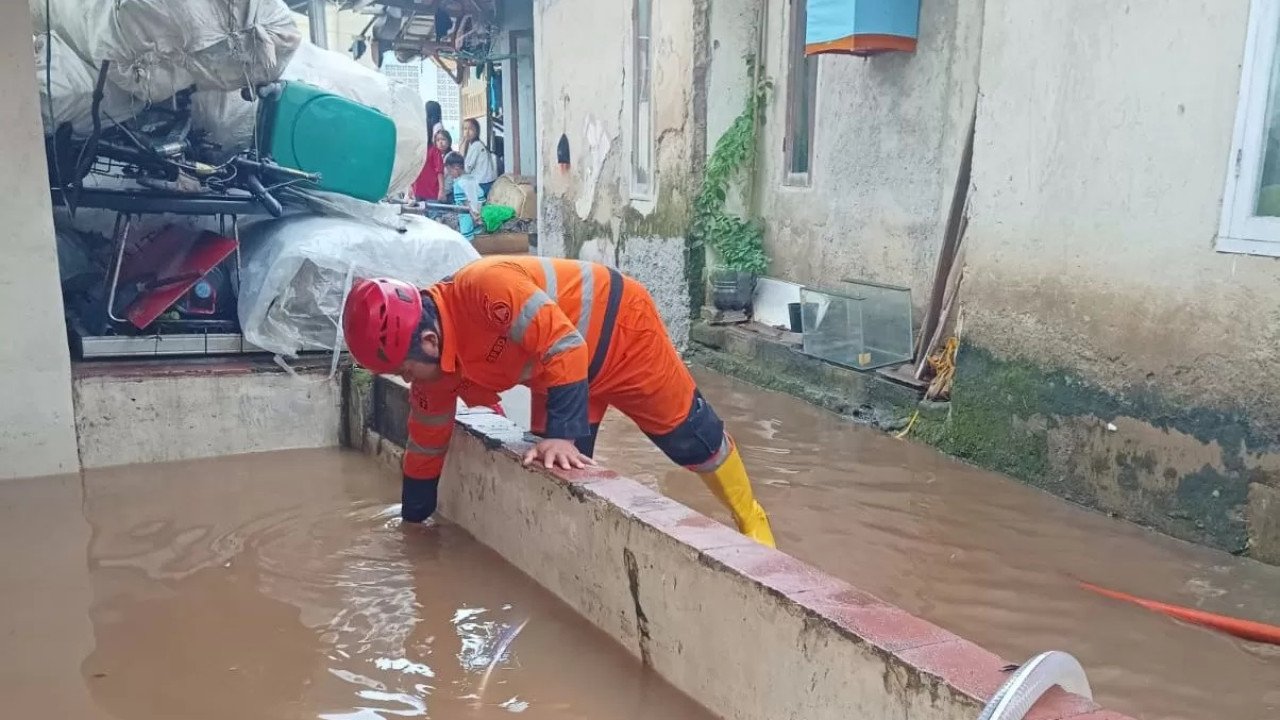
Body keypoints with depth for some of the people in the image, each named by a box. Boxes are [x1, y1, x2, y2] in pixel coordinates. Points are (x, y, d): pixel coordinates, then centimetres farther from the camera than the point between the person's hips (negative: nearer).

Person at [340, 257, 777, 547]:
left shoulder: (485, 287, -38)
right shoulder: (436, 371, -10)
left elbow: (565, 345, -38)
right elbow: (425, 446, 3)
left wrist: (563, 434, -38)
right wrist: (411, 523, 11)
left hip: (617, 325, -7)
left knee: (686, 431, 4)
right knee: (556, 471, 1)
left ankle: (752, 523, 21)